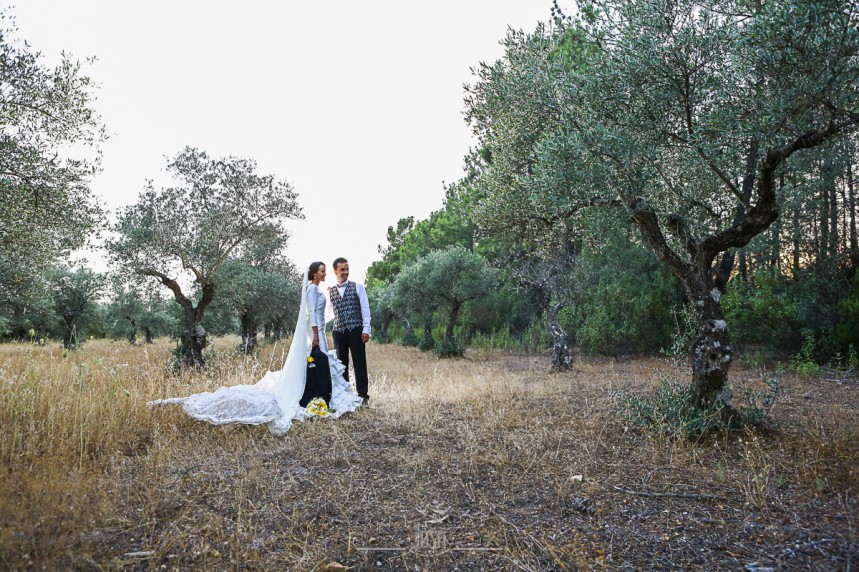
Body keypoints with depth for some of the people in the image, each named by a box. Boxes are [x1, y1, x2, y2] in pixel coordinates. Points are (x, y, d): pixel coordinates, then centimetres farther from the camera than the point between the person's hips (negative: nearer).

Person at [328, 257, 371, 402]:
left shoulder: (358, 287, 3)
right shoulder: (330, 291, 11)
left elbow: (365, 308, -2)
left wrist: (366, 329, -8)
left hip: (356, 330, -3)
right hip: (338, 332, 3)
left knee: (359, 363, 0)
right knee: (341, 364, 9)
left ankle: (362, 394, 6)